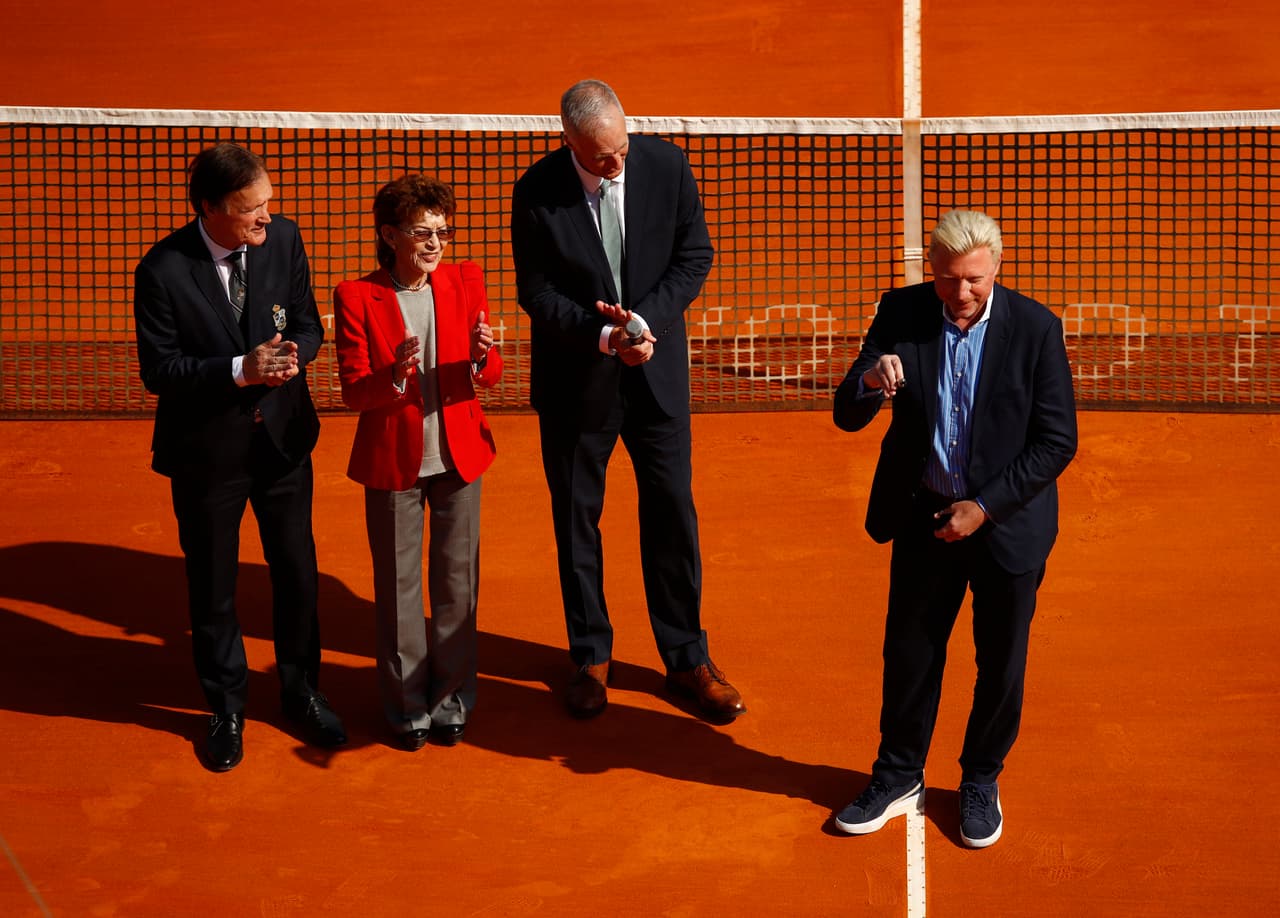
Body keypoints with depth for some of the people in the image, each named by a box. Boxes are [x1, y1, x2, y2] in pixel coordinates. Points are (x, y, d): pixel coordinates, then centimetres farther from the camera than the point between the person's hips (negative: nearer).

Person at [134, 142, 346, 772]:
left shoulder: (283, 240, -7)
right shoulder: (164, 270, -19)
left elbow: (307, 323, 2)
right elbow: (158, 369, -16)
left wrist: (294, 355, -21)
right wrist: (238, 370, -28)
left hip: (283, 436, 3)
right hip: (206, 448, -3)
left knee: (298, 572, 14)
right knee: (212, 585, 12)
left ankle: (301, 691, 36)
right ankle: (226, 709, 32)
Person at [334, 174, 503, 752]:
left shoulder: (465, 282, -1)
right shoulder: (356, 297, -9)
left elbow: (490, 375, 1)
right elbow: (353, 391, -11)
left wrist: (482, 357, -23)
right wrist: (394, 374, -32)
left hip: (458, 455, 2)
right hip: (392, 460, -2)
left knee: (457, 580, 9)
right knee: (398, 586, 7)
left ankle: (452, 698, 25)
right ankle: (407, 703, 22)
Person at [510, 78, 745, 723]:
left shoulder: (666, 166, -10)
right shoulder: (537, 192, -14)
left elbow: (695, 255, -4)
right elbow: (536, 291, -11)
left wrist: (644, 320, -17)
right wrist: (603, 336, -24)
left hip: (656, 373, 1)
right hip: (575, 379, -1)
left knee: (672, 512, 6)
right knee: (577, 519, 11)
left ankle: (686, 658, 21)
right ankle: (590, 658, 28)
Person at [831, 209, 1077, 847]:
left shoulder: (1035, 328, -15)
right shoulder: (901, 315, -9)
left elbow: (1057, 440, -11)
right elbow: (847, 418, -8)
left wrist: (985, 506, -16)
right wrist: (868, 382, -31)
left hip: (1008, 523, -2)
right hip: (923, 518, 2)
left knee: (1001, 663, 13)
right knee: (908, 653, 13)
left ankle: (981, 783, 34)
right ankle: (897, 779, 32)